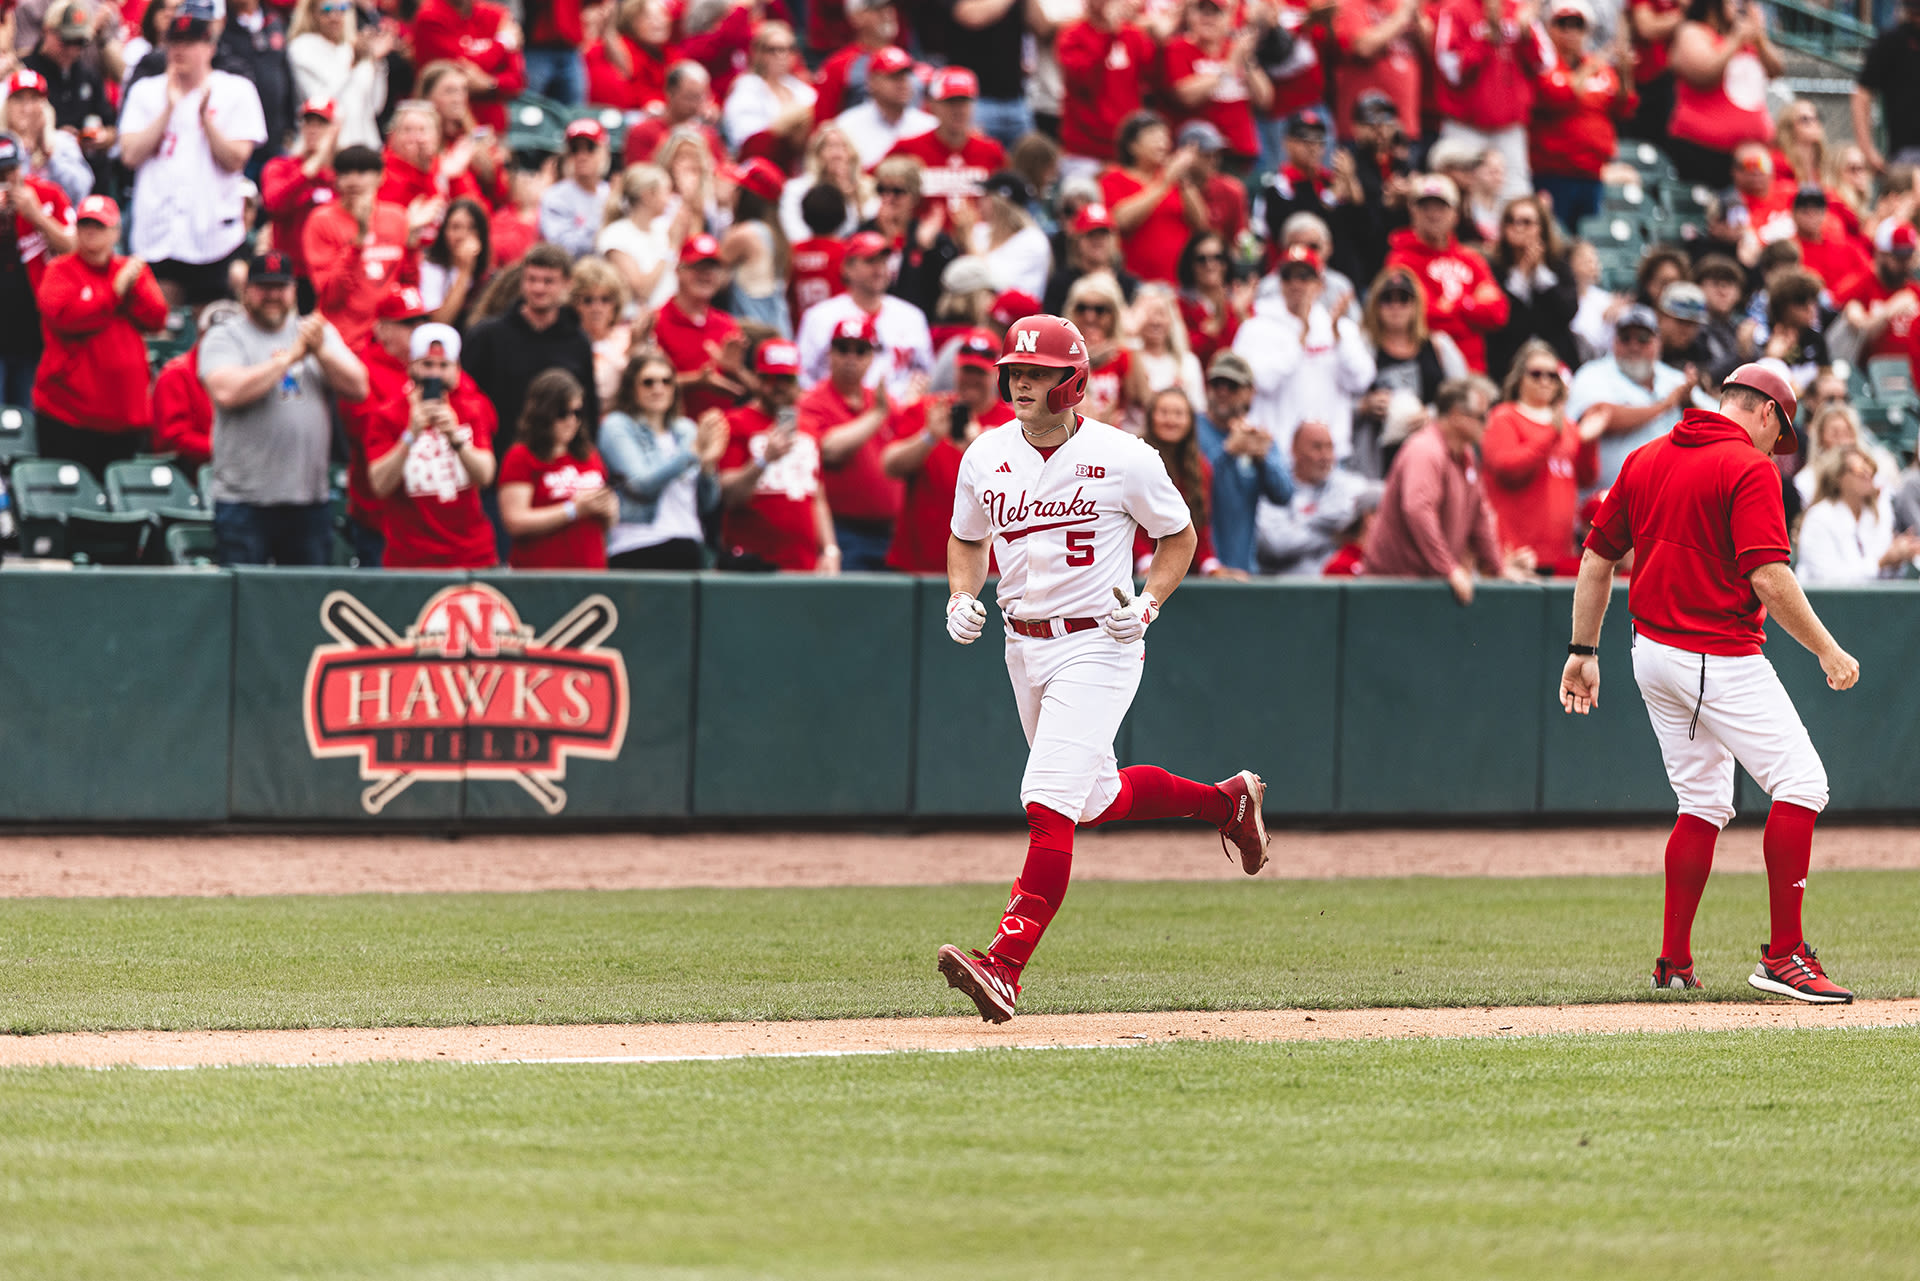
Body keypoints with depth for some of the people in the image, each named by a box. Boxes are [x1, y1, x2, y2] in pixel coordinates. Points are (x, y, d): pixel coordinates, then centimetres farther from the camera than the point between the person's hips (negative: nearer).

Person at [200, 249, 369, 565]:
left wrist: (320, 351, -11)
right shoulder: (224, 339, 2)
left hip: (309, 501, 4)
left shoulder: (319, 333, 15)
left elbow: (357, 388, 6)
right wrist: (290, 357, -12)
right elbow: (227, 392, -17)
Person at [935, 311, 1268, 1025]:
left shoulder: (1123, 458, -10)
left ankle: (1005, 967, -26)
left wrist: (1149, 604, -13)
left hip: (1098, 646, -7)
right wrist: (961, 597, -2)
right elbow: (968, 539, 18)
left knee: (1049, 803, -19)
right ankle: (1227, 802, 45)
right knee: (1098, 799, 18)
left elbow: (1178, 536, 3)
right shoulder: (986, 458, 2)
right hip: (1024, 647, 7)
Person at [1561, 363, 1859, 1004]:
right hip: (1721, 657, -8)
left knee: (1703, 804, 17)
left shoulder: (1644, 459, 11)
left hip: (1652, 655, 8)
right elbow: (1768, 578, -20)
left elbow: (1597, 559, 14)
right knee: (1801, 783, -5)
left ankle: (1675, 963, 15)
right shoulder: (1750, 468, -11)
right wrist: (1827, 651, -12)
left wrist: (1583, 651, 20)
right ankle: (1783, 956, -10)